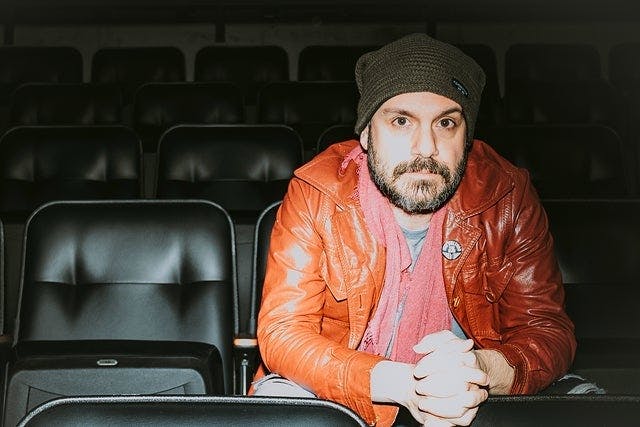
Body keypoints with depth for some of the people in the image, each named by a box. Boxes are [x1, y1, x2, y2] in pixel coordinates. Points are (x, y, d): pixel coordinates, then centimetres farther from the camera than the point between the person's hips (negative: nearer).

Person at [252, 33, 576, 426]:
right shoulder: (316, 195, -15)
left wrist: (484, 370, -34)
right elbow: (282, 333, -19)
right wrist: (401, 383, -36)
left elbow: (550, 330, -9)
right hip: (335, 391, -1)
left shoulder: (508, 197, -10)